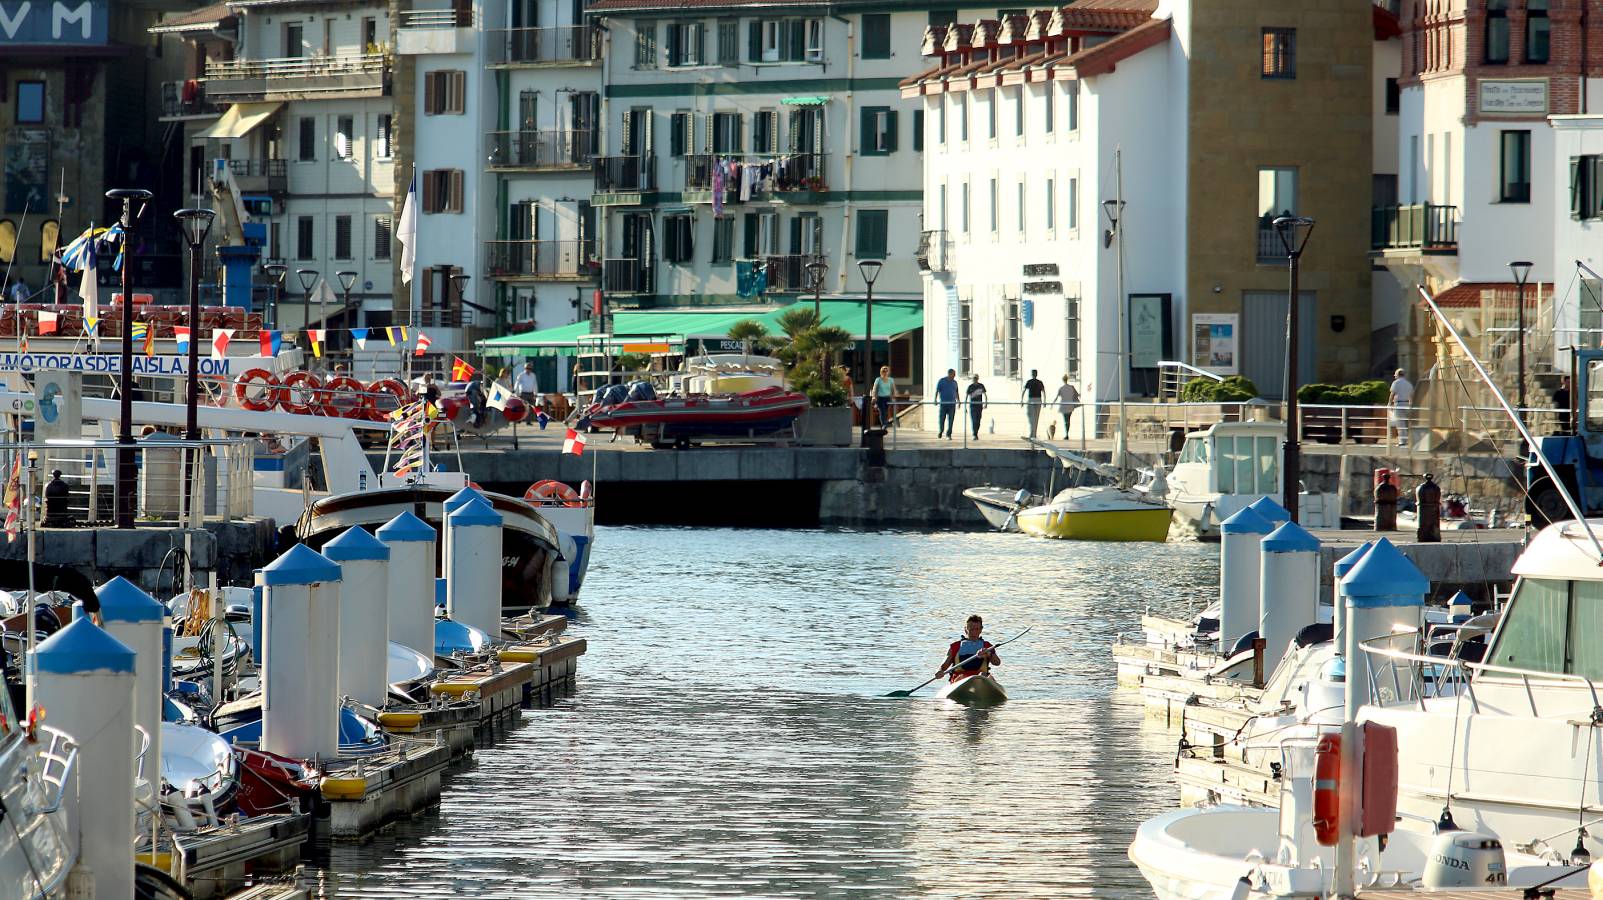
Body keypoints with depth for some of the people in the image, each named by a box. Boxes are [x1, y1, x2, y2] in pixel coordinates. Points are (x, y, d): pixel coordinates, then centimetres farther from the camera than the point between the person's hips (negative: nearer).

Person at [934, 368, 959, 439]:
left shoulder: (954, 382, 12)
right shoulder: (941, 381, 0)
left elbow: (956, 393, 19)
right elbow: (937, 391, -5)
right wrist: (935, 400, -17)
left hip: (952, 403, 2)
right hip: (943, 403, -2)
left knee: (950, 420, -4)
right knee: (941, 419, 1)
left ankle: (948, 435, 0)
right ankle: (940, 431, 26)